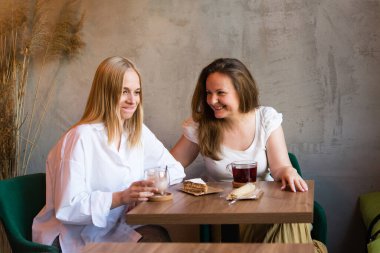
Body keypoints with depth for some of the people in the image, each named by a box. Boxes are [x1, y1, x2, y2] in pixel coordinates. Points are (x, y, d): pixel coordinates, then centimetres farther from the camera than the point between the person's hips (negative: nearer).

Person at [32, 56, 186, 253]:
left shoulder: (139, 132, 6)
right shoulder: (81, 138, -16)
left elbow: (175, 169, 11)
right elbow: (67, 208, -20)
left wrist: (154, 184, -10)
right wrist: (121, 198, -29)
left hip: (115, 230, 7)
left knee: (163, 237, -23)